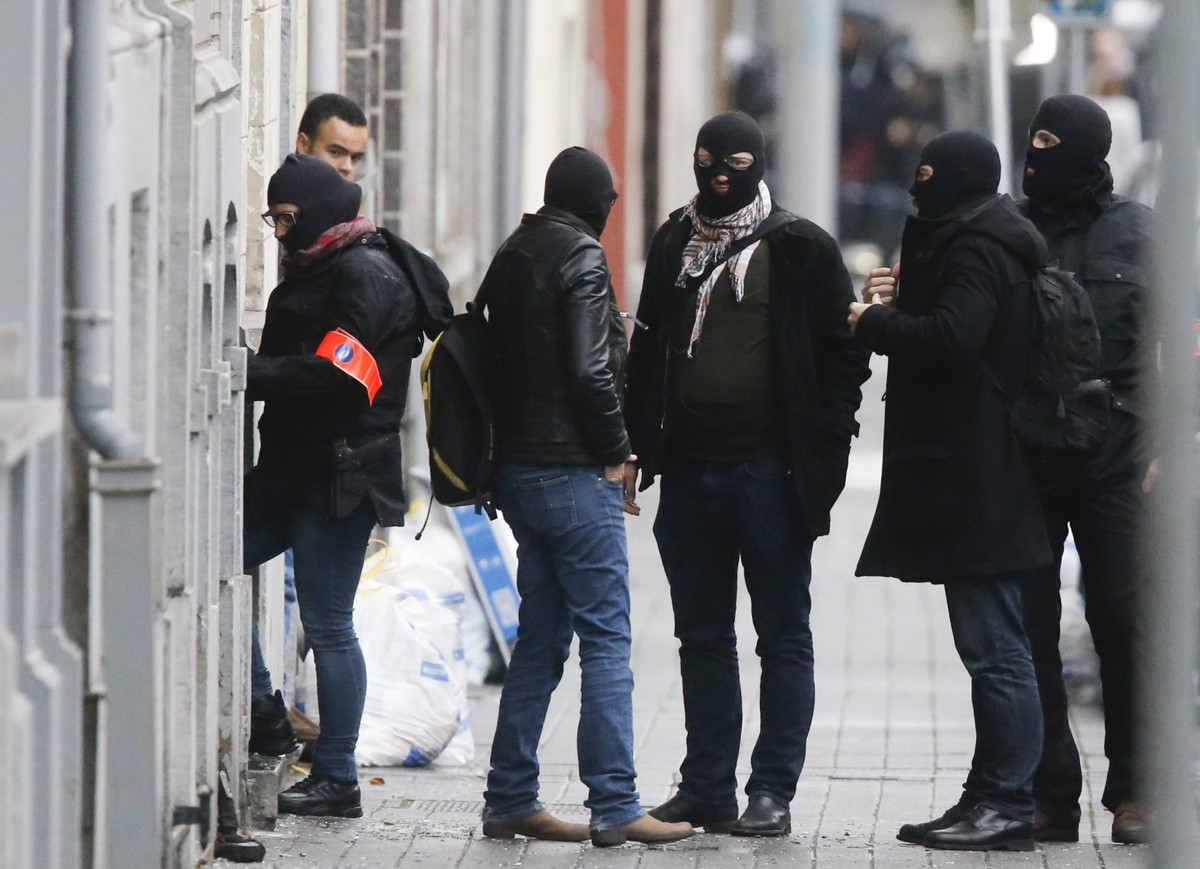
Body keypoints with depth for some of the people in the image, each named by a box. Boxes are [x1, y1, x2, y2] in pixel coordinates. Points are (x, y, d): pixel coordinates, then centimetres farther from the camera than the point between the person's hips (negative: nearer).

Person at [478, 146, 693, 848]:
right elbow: (589, 370, -19)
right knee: (607, 638, -5)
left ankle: (510, 800, 13)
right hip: (575, 473, -8)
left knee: (541, 638, 13)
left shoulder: (511, 258, 13)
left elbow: (497, 359, 14)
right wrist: (616, 447, -6)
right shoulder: (581, 257, -11)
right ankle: (615, 807, -7)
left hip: (518, 468, 8)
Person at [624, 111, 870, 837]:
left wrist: (823, 452, -10)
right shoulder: (675, 245, 12)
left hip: (771, 471, -5)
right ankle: (707, 789, 15)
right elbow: (649, 351, 17)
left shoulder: (801, 250, -1)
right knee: (703, 638, 9)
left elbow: (845, 353, -2)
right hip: (690, 470, 5)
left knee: (783, 636, 1)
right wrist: (639, 448, 8)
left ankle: (774, 792, 3)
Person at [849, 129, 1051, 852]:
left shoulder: (975, 250, -14)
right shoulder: (977, 243, 19)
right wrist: (902, 303, 11)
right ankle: (991, 798, 17)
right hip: (977, 481, 11)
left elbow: (951, 338, -27)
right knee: (993, 648, 12)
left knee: (994, 649, -9)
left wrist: (874, 320, -12)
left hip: (976, 485, -11)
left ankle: (1008, 805, -8)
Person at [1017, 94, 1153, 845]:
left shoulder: (1134, 231, 7)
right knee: (1031, 627, 1)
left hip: (1116, 452, -2)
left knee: (1123, 620, -3)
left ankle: (1133, 790, 5)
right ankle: (1052, 795, 6)